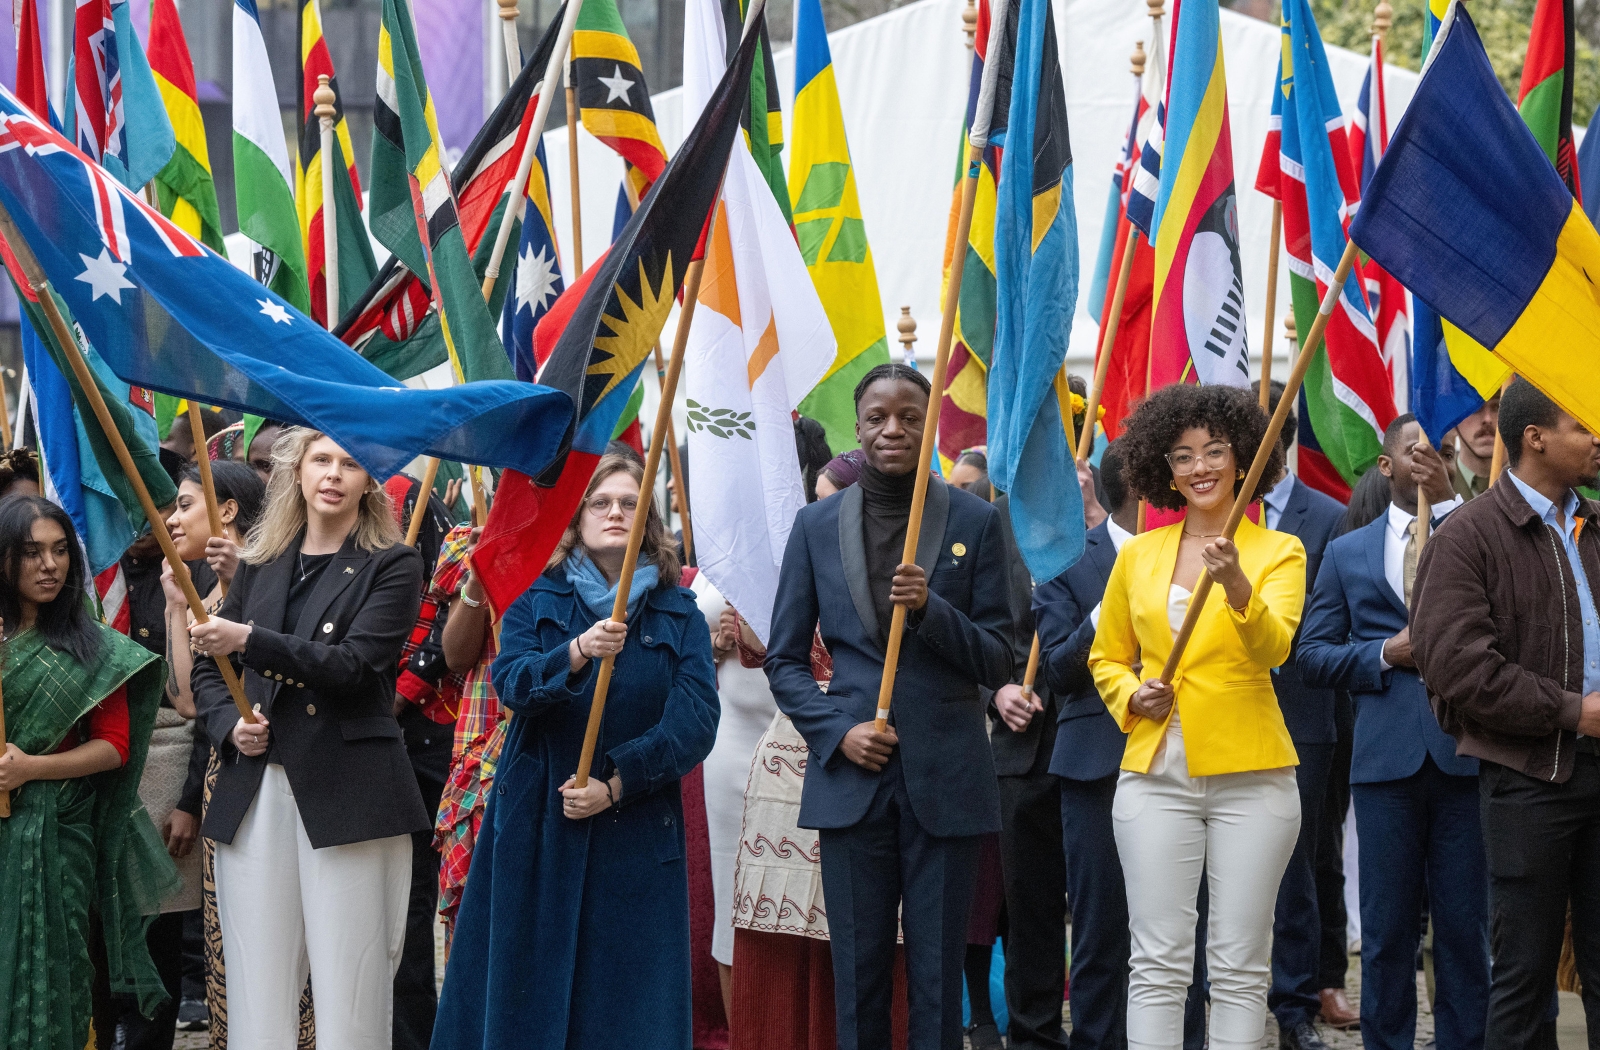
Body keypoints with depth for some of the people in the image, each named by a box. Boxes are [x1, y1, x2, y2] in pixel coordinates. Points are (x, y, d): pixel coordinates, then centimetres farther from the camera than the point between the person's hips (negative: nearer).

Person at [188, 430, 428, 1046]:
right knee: (257, 1000, 1)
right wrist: (229, 724, 1)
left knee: (350, 997, -6)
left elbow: (352, 665, -11)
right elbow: (204, 668, 22)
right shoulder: (261, 566, 17)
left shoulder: (392, 567, 3)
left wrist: (250, 641, -21)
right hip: (255, 793, 4)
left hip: (347, 794, -4)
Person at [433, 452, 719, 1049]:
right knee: (524, 987, 3)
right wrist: (579, 652, -29)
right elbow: (511, 682, -11)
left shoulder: (680, 616, 5)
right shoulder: (537, 599, 7)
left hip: (635, 828, 0)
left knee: (627, 1001, 1)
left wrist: (616, 785, -15)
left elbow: (695, 723, -6)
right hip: (535, 826, 0)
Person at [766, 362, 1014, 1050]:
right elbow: (784, 659, 9)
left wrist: (930, 608, -15)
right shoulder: (817, 526, 8)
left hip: (946, 780, -1)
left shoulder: (975, 522, 3)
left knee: (937, 974, 3)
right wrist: (836, 731, -7)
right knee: (858, 972, 5)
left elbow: (996, 662, 1)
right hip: (853, 776, 1)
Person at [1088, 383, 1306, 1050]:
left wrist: (1236, 584, -34)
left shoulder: (1279, 552, 2)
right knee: (1158, 963, -1)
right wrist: (1132, 697, -1)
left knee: (1239, 965, 2)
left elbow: (1274, 648, -16)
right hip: (1156, 773, 2)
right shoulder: (1137, 556, 10)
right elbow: (1106, 659, 20)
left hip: (1250, 775, -2)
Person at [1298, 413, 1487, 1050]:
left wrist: (1449, 498, -12)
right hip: (1388, 753, 1)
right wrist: (1387, 653, -6)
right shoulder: (1347, 554, 14)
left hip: (1467, 752, -1)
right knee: (1388, 923, 5)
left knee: (1464, 921, 2)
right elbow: (1312, 653, 11)